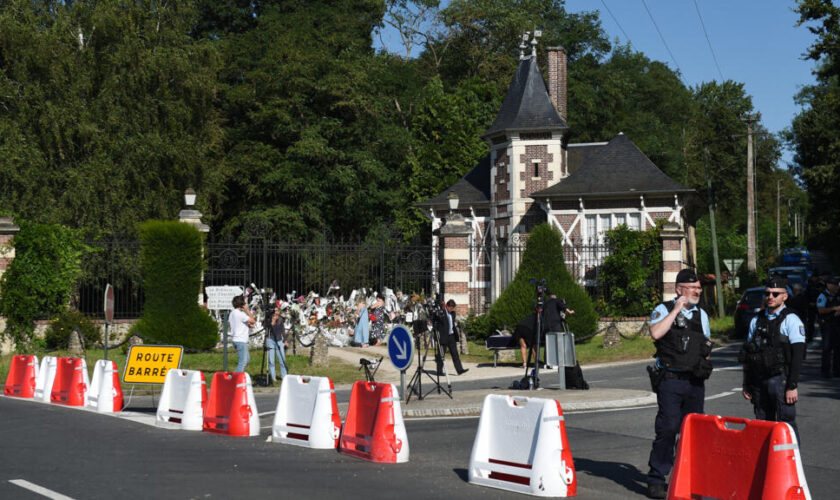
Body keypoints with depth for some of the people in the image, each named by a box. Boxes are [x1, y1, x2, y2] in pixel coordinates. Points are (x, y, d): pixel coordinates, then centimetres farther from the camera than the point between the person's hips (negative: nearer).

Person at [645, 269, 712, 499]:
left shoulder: (701, 314, 15)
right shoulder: (664, 310, -1)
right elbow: (656, 333, -21)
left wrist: (705, 363, 12)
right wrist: (676, 310, -17)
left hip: (695, 382, 5)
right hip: (671, 380, -5)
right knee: (667, 429, -9)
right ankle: (656, 480, -2)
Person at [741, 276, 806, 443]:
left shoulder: (791, 320, -2)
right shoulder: (756, 321, 15)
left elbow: (798, 355, -9)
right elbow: (747, 355, 20)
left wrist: (792, 386, -15)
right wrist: (746, 384, 16)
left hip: (780, 379, -6)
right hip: (759, 382, 6)